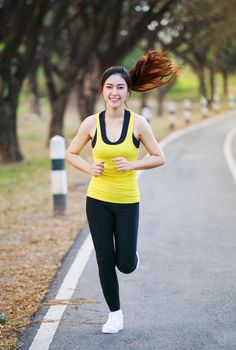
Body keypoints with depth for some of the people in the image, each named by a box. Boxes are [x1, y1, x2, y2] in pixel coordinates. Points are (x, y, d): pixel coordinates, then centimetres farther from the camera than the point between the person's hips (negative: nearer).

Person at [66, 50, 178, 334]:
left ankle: (130, 253, 38)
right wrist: (90, 169, -10)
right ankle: (115, 313, 23)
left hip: (127, 202, -1)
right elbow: (71, 154, 8)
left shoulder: (137, 123, -8)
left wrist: (132, 165, -16)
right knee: (105, 262, 4)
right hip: (97, 201, 1)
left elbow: (159, 158, -1)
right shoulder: (91, 123, -5)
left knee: (126, 265, 0)